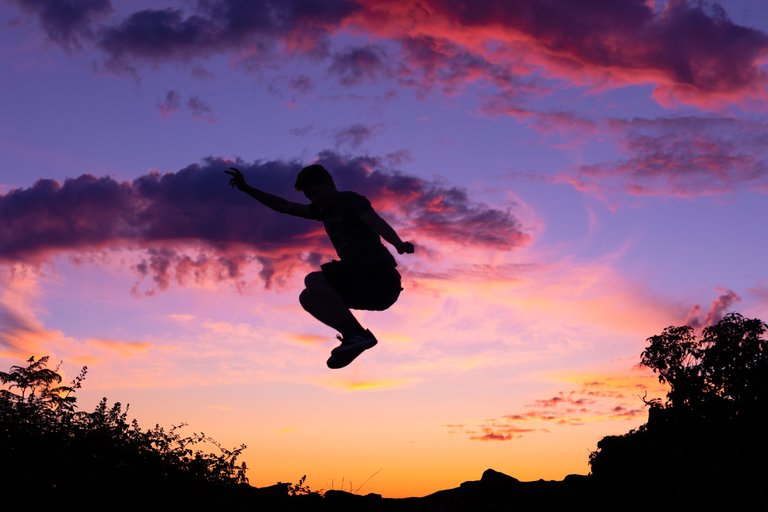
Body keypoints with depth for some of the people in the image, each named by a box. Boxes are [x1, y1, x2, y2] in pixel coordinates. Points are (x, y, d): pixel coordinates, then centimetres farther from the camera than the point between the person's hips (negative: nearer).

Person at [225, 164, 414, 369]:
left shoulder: (350, 200, 0)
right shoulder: (324, 209, 22)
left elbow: (376, 222, -18)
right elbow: (284, 206, 28)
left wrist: (399, 244, -36)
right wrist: (246, 188, 27)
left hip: (378, 275, -9)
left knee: (313, 280, -20)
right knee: (308, 298, 7)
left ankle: (357, 334, -26)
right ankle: (354, 337, -10)